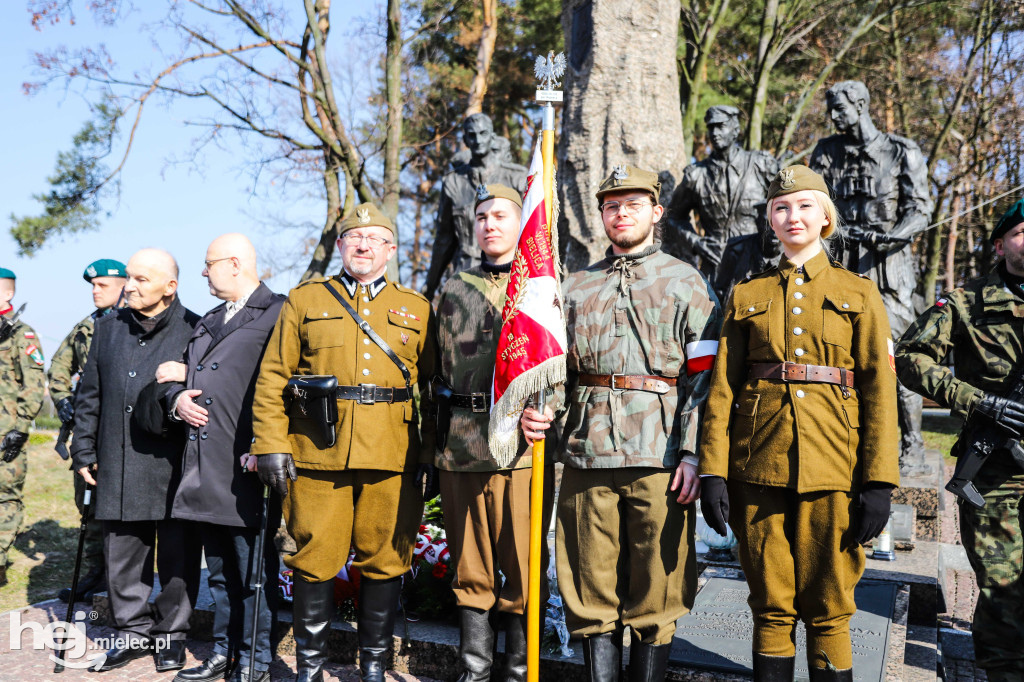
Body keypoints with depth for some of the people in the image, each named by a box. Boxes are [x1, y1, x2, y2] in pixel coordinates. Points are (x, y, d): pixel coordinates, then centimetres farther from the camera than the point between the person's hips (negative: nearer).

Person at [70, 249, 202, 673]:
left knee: (177, 557, 4)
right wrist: (83, 450, 14)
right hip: (118, 469, 4)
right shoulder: (109, 328, 12)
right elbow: (89, 395, 16)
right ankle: (133, 631, 26)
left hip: (175, 471, -4)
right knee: (122, 556, 11)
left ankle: (171, 634, 19)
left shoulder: (194, 331, -3)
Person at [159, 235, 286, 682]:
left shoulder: (278, 314, -7)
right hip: (205, 470, 8)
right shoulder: (208, 322, 22)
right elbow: (183, 375, 27)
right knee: (220, 570, 16)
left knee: (253, 571, 0)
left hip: (246, 468, -8)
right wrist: (177, 398, 4)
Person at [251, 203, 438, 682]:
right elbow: (272, 378, 6)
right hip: (318, 457, 0)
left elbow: (435, 388, 11)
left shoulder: (417, 309, 13)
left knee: (385, 562, 6)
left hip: (393, 460, 1)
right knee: (314, 560, 4)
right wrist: (271, 445, -3)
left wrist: (432, 454, 4)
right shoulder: (304, 301, 11)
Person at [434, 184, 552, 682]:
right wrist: (434, 440, 13)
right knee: (470, 566, 10)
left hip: (522, 446, -3)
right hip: (460, 448, 3)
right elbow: (437, 368, 18)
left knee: (523, 564, 2)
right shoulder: (453, 291, 16)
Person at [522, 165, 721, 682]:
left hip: (659, 457, -3)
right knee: (591, 590, 7)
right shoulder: (577, 287, 17)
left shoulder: (686, 283, 7)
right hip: (588, 454, 3)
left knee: (655, 594, 4)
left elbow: (704, 375, 1)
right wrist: (536, 407, -4)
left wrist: (693, 454, -9)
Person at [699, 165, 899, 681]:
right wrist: (713, 471, -3)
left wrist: (879, 483, -6)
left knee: (828, 612, 5)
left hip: (832, 473, -1)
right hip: (760, 472, 1)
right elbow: (722, 389, 6)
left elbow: (879, 391, 1)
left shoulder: (859, 294, 8)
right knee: (770, 609, 8)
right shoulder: (746, 296, 10)